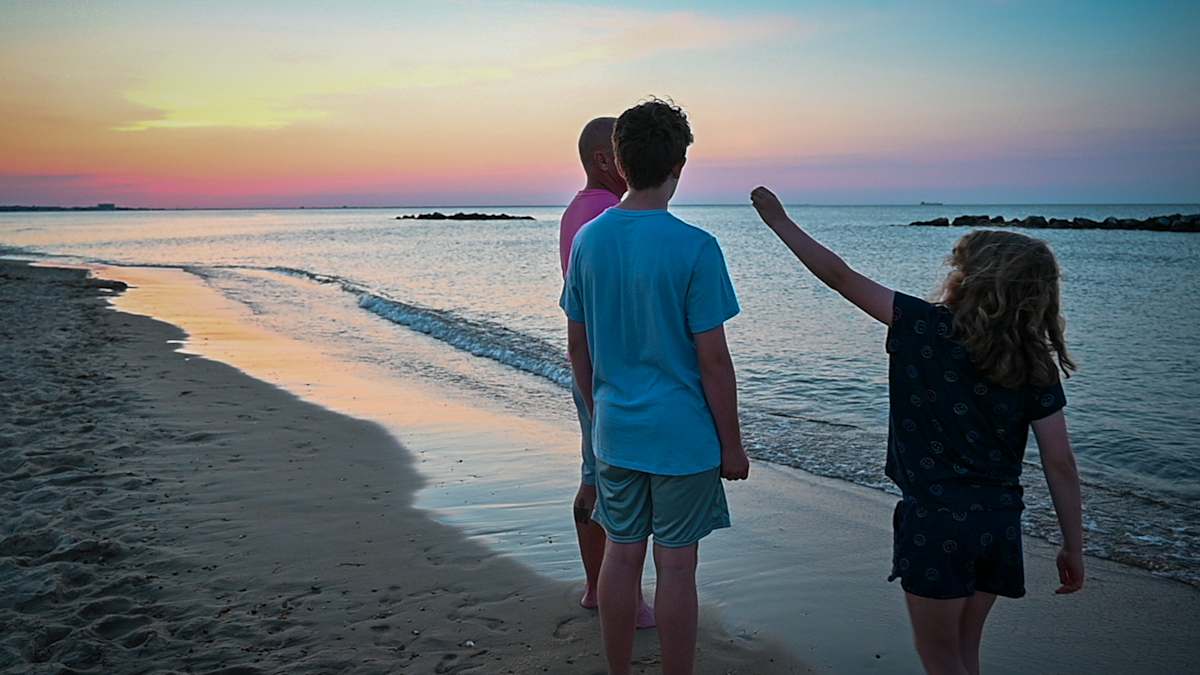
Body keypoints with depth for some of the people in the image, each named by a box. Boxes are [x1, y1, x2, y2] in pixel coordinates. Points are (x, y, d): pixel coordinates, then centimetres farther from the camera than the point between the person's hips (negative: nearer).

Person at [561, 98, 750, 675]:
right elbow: (712, 358, -14)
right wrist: (732, 444, -4)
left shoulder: (588, 239, 1)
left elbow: (577, 346, 8)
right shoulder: (694, 248, -16)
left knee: (621, 554, 15)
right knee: (676, 564, 6)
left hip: (615, 430, 5)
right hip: (683, 434, -5)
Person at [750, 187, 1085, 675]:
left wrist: (780, 221, 4)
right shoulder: (1036, 366, 0)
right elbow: (1059, 463, -1)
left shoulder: (926, 328, -11)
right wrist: (1073, 547, 9)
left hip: (937, 520, -5)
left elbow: (841, 278, -7)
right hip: (1000, 523, 5)